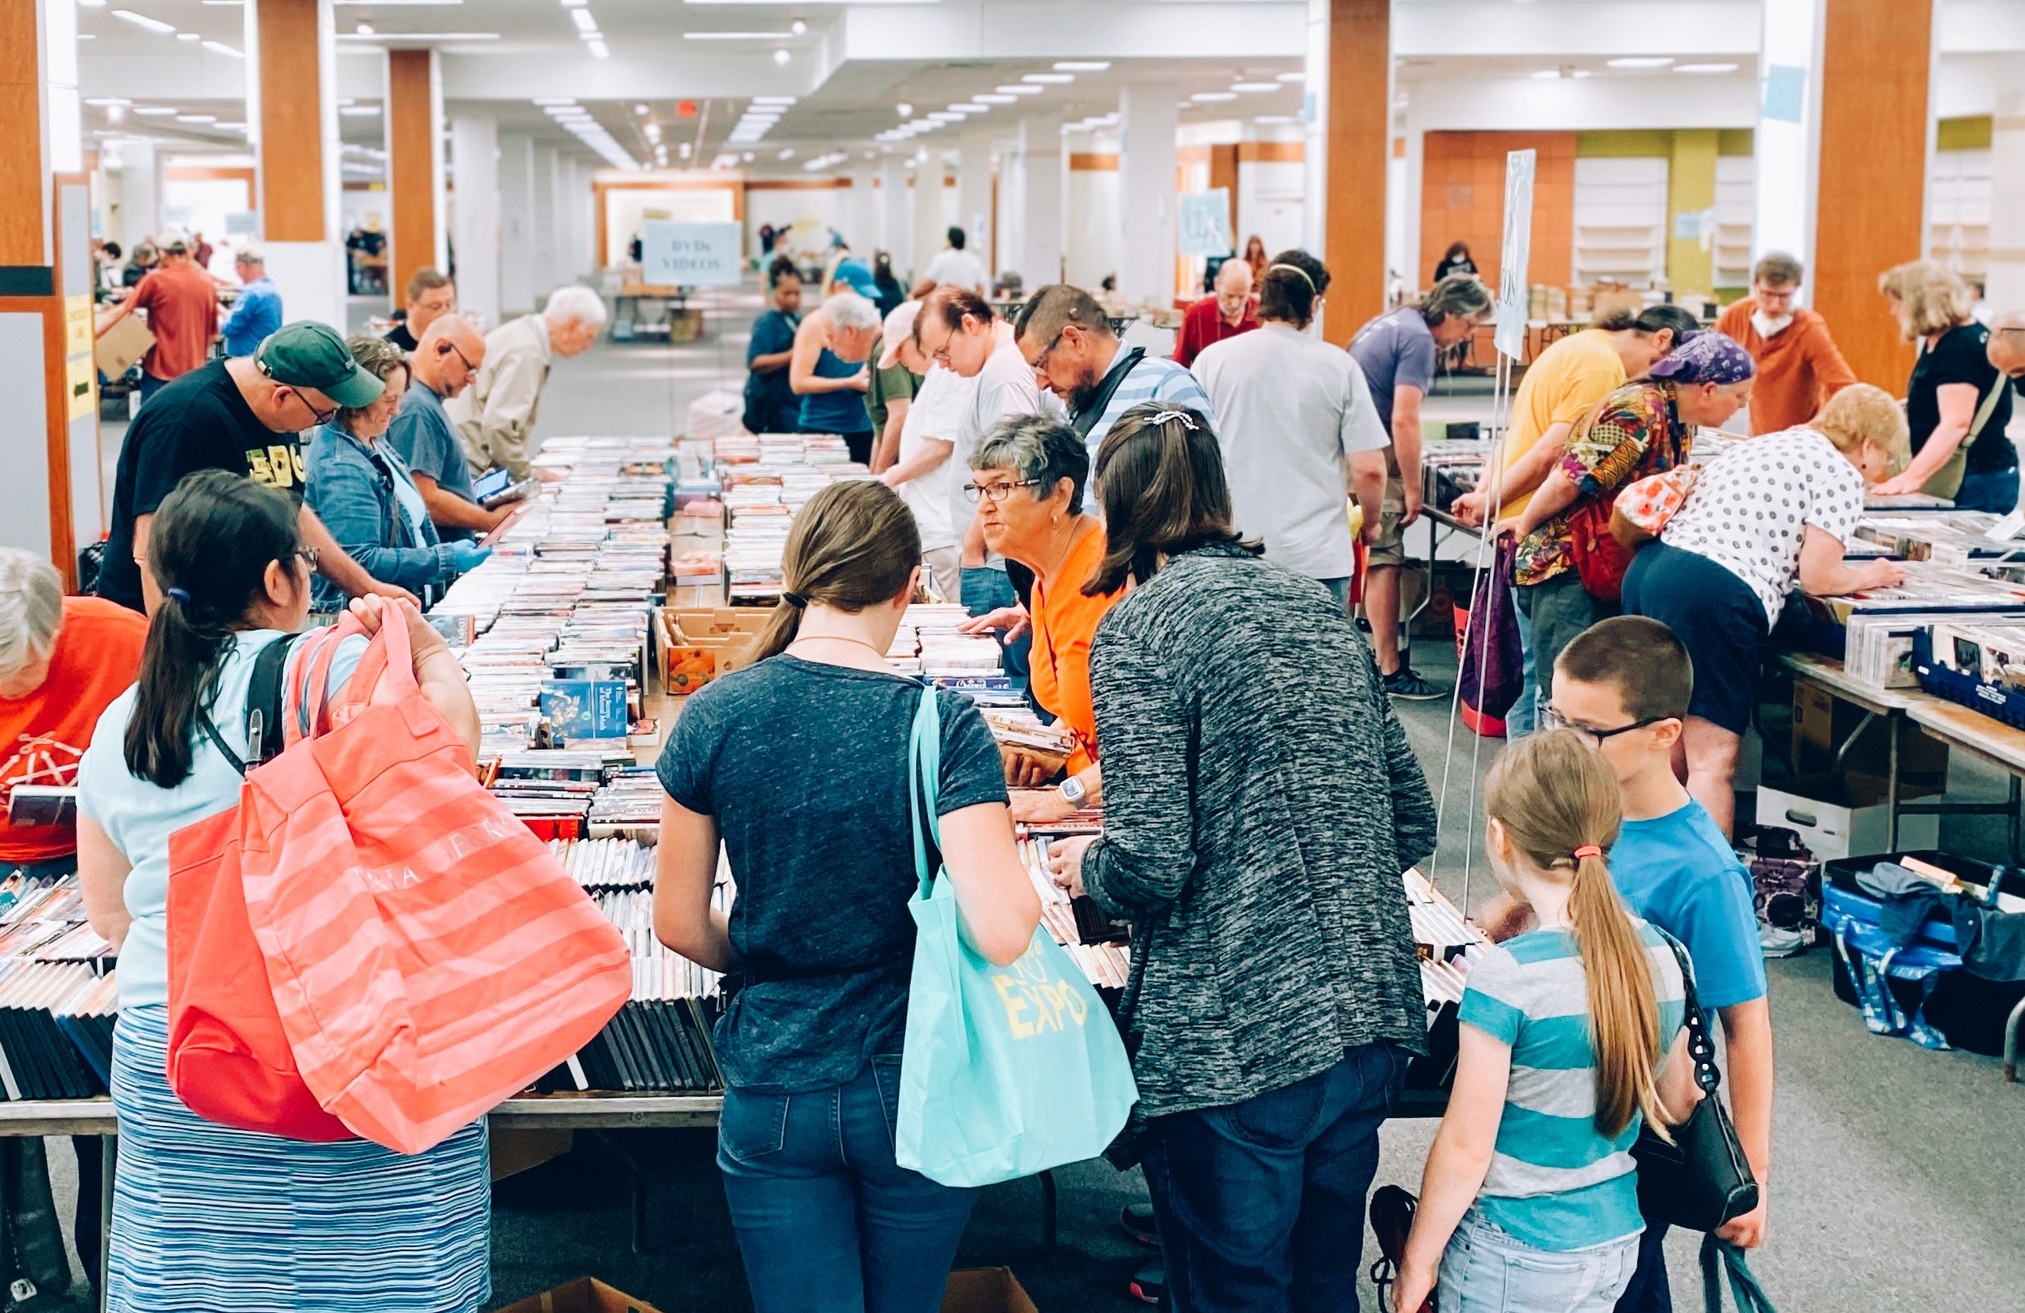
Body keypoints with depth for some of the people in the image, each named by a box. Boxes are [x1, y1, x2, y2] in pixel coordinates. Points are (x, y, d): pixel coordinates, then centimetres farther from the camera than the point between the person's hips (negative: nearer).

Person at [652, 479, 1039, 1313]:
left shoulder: (714, 715, -7)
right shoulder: (943, 724, -15)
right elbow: (1001, 934, -23)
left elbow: (680, 926, 0)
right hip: (913, 1086, -1)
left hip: (772, 1093, 1)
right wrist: (1035, 884, -1)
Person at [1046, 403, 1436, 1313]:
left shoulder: (1141, 624, -9)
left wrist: (1082, 868, 5)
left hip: (1236, 1045, -7)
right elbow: (1413, 824, 13)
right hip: (1371, 1022, 7)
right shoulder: (1316, 605, 11)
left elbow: (1149, 863, -17)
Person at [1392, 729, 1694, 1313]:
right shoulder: (1658, 953, -4)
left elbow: (1466, 1148, -17)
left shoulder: (1505, 979, -23)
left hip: (1513, 1263, -6)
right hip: (1617, 1244, 6)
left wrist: (1416, 1262, -6)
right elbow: (1676, 1104, 9)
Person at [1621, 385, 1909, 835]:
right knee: (1714, 760, -7)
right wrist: (1869, 576, 15)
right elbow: (1818, 578, -3)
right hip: (1713, 597, -9)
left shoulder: (1762, 445, 26)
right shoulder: (1841, 475, 1)